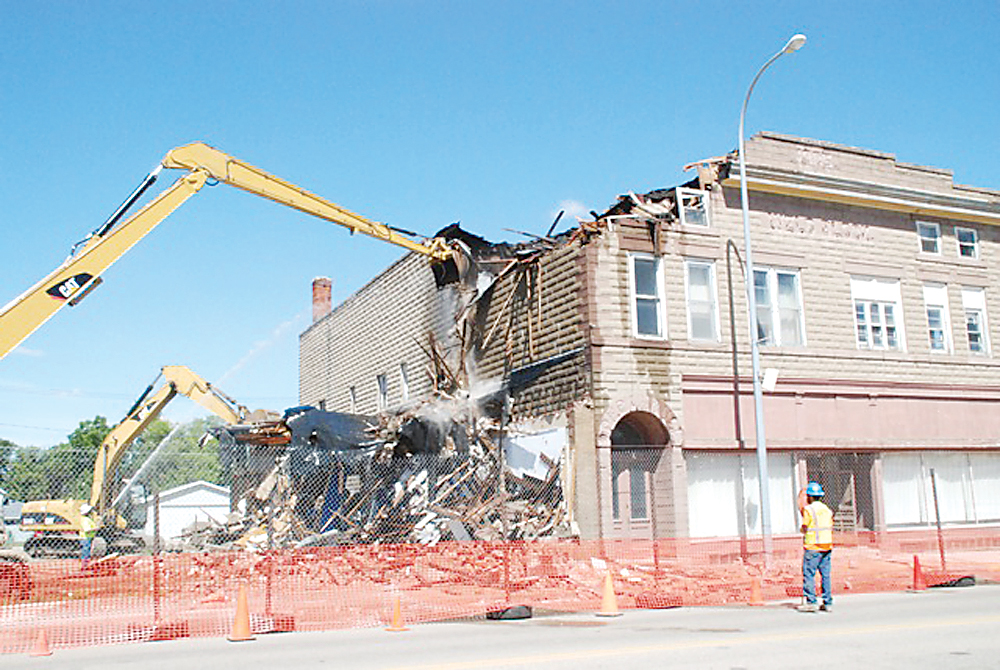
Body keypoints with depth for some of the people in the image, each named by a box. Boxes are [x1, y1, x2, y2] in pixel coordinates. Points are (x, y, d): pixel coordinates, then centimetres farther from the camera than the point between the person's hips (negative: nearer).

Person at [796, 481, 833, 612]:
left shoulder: (808, 510, -10)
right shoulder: (827, 509, 11)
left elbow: (804, 529, -10)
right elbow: (830, 528, 12)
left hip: (813, 546, -7)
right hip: (827, 545, 7)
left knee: (808, 574, -3)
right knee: (825, 575, 9)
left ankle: (811, 602, -7)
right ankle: (828, 603, 9)